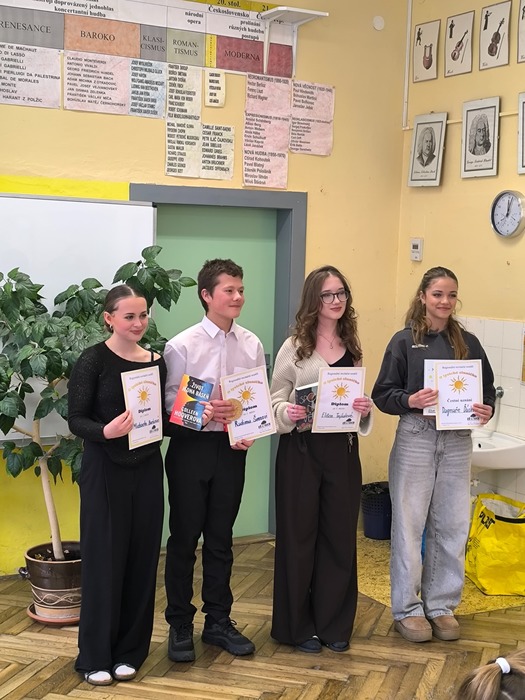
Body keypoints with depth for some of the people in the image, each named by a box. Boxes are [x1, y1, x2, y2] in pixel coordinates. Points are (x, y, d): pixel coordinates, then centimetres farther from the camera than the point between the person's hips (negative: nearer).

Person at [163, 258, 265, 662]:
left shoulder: (252, 345, 1)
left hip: (232, 449, 3)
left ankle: (218, 621, 29)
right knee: (184, 538, 7)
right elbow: (169, 402, -11)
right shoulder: (182, 345, -9)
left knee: (221, 538, 15)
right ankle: (180, 625, 22)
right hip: (191, 446, -3)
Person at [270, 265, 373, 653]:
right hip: (301, 450, -4)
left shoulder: (352, 347, 9)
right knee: (299, 536, 5)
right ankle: (298, 625, 19)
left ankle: (334, 623, 23)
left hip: (343, 450, 4)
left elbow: (360, 401, 14)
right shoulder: (294, 347, -3)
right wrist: (287, 412, -24)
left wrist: (366, 409, -8)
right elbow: (276, 401, -3)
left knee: (340, 537, 8)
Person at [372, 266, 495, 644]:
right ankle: (407, 608, 16)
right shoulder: (405, 341, -2)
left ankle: (441, 604, 23)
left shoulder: (468, 342, 7)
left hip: (457, 442, 3)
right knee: (410, 523, 4)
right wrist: (410, 400, -22)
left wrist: (487, 409, -10)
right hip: (415, 439, -3)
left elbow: (487, 389, 11)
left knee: (452, 525, 7)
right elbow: (382, 393, -4)